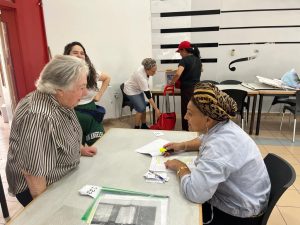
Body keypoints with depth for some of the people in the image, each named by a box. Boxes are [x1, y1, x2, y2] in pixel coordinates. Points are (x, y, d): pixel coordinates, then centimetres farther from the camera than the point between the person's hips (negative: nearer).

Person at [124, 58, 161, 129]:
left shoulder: (145, 67, -17)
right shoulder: (141, 76, -37)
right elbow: (148, 95, -35)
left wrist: (147, 85, 16)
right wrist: (156, 109, -33)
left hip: (138, 89, 8)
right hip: (131, 90, -8)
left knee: (143, 107, 6)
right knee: (141, 109, -12)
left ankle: (144, 126, 18)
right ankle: (136, 128, 3)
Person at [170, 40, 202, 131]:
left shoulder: (184, 60, -13)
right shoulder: (198, 59, 11)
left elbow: (178, 74, -28)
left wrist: (172, 82, -13)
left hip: (187, 89, -8)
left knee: (187, 111, 2)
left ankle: (187, 130, 10)